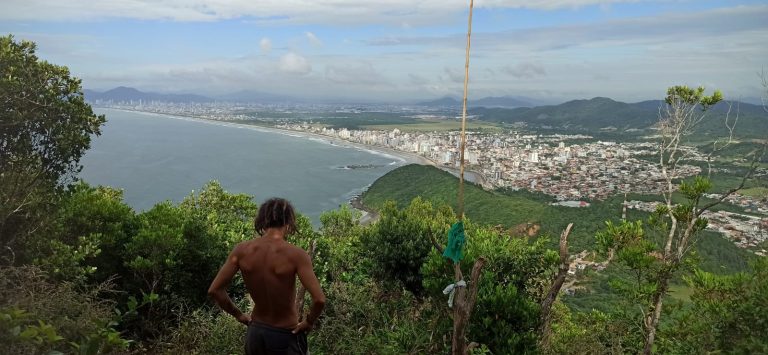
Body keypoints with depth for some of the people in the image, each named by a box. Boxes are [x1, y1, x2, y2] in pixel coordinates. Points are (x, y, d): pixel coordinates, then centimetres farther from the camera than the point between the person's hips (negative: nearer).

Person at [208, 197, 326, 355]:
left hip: (255, 332, 4)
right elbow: (319, 299, -28)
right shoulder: (296, 254, -21)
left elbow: (214, 290, -6)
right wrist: (309, 322, -9)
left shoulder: (242, 250, -9)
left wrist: (238, 315, 6)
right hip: (285, 337, -4)